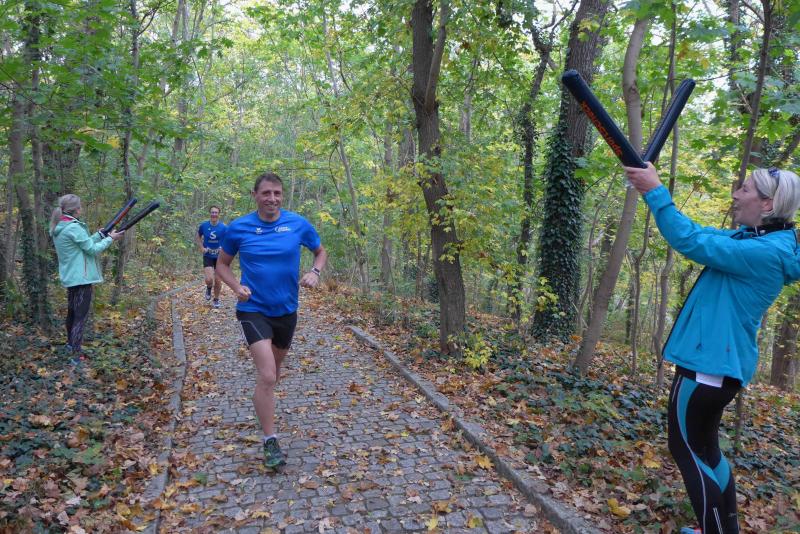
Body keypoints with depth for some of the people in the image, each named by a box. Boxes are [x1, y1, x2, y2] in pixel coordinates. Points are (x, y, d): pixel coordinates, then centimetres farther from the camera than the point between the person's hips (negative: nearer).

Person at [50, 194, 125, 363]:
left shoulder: (58, 228, 9)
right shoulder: (74, 227, -20)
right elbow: (92, 249, -15)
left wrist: (100, 234, 8)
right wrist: (110, 239, -4)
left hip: (69, 277, 10)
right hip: (81, 278, -10)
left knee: (72, 312, 23)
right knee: (81, 316, -6)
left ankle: (71, 345, 39)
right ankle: (76, 355, -5)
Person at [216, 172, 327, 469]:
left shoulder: (298, 224, -6)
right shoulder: (238, 228, -7)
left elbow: (321, 251, 9)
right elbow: (222, 264, 6)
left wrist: (315, 272, -12)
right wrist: (237, 287, -13)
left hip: (286, 309, 3)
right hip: (253, 309, -3)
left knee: (274, 369, 23)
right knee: (267, 375, -14)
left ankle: (262, 403, 55)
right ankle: (270, 441, 1)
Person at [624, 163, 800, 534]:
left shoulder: (767, 252, -21)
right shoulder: (752, 237, 9)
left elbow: (691, 242, -27)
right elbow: (699, 232, 14)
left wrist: (655, 193, -22)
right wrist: (655, 191, 4)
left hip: (710, 365, -10)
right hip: (717, 363, 10)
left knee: (686, 449, 5)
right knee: (703, 448, 22)